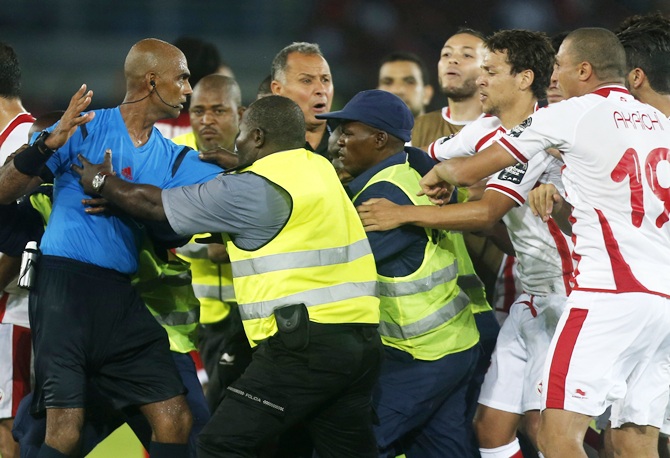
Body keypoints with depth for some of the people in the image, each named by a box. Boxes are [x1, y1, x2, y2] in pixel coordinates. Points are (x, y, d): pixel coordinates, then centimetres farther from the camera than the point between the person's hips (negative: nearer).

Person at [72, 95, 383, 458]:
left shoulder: (253, 189, -8)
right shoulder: (319, 168, 14)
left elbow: (156, 205, 3)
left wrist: (102, 182, 17)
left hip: (307, 343, -8)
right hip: (361, 339, 8)